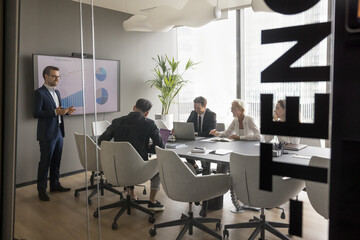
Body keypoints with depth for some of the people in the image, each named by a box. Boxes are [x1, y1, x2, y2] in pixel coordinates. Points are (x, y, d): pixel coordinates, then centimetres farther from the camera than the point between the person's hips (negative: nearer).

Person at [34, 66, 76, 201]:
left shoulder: (56, 92, 15)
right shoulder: (39, 92, -11)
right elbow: (36, 113, -18)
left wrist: (66, 111, 1)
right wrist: (55, 112, -27)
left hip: (59, 133, 8)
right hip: (47, 134, -8)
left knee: (56, 161, 16)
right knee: (45, 162, 1)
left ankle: (55, 185, 29)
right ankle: (42, 189, 13)